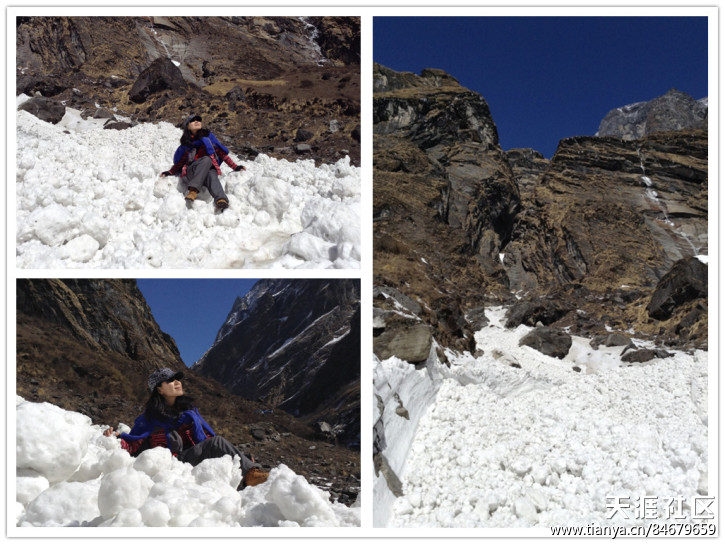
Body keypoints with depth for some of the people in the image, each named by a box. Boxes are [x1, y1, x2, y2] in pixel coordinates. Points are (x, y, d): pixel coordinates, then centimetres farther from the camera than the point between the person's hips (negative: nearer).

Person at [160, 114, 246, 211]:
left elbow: (221, 153, 13)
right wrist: (170, 172, 7)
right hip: (191, 173, 0)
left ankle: (221, 200, -65)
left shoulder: (208, 136, 16)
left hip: (210, 169, 0)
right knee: (207, 159, -33)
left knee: (211, 175, -38)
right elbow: (180, 162, 22)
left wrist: (234, 167, 5)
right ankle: (193, 189, -53)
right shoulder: (186, 143, 17)